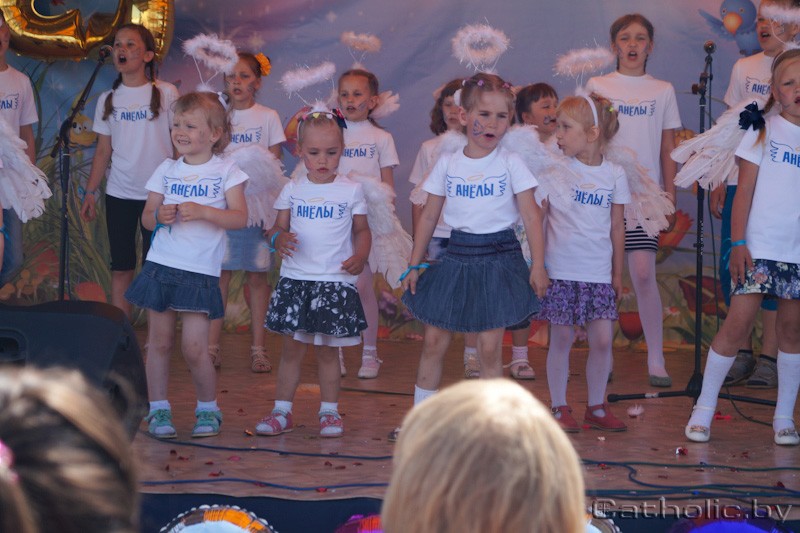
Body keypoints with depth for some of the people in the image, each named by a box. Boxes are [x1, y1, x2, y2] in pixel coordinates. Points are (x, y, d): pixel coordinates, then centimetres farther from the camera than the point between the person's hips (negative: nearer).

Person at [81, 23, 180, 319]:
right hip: (118, 194, 3)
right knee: (120, 267, 5)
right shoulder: (108, 99, 6)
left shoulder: (166, 94, -3)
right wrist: (90, 192, 6)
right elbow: (103, 150, 10)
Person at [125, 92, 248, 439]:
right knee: (159, 342, 5)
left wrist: (202, 211, -20)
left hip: (201, 272, -3)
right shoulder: (166, 170, 9)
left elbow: (240, 218, -8)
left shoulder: (226, 172, 0)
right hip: (160, 266, 3)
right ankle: (158, 410, 16)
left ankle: (208, 409, 13)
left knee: (194, 348, -7)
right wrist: (159, 216, -13)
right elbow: (146, 217, 10)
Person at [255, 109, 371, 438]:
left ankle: (329, 411, 16)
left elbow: (362, 230, 9)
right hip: (295, 278, 2)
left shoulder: (351, 191, 2)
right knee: (292, 347, 6)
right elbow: (278, 227, 7)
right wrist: (279, 239, -16)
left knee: (327, 349, 4)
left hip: (335, 280, -1)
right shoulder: (293, 190, 5)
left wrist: (360, 255, -10)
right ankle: (282, 411, 14)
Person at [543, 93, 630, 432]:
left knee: (602, 340, 1)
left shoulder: (614, 174, 2)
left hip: (599, 274, 2)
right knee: (561, 340, 3)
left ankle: (596, 407, 16)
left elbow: (617, 227, 9)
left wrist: (617, 274, 10)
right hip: (561, 271, -2)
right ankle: (559, 408, 14)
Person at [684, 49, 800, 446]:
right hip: (760, 247, -2)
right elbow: (744, 190, -1)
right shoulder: (763, 131, 0)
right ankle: (704, 409, 6)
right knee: (737, 324, -5)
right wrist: (738, 243, -8)